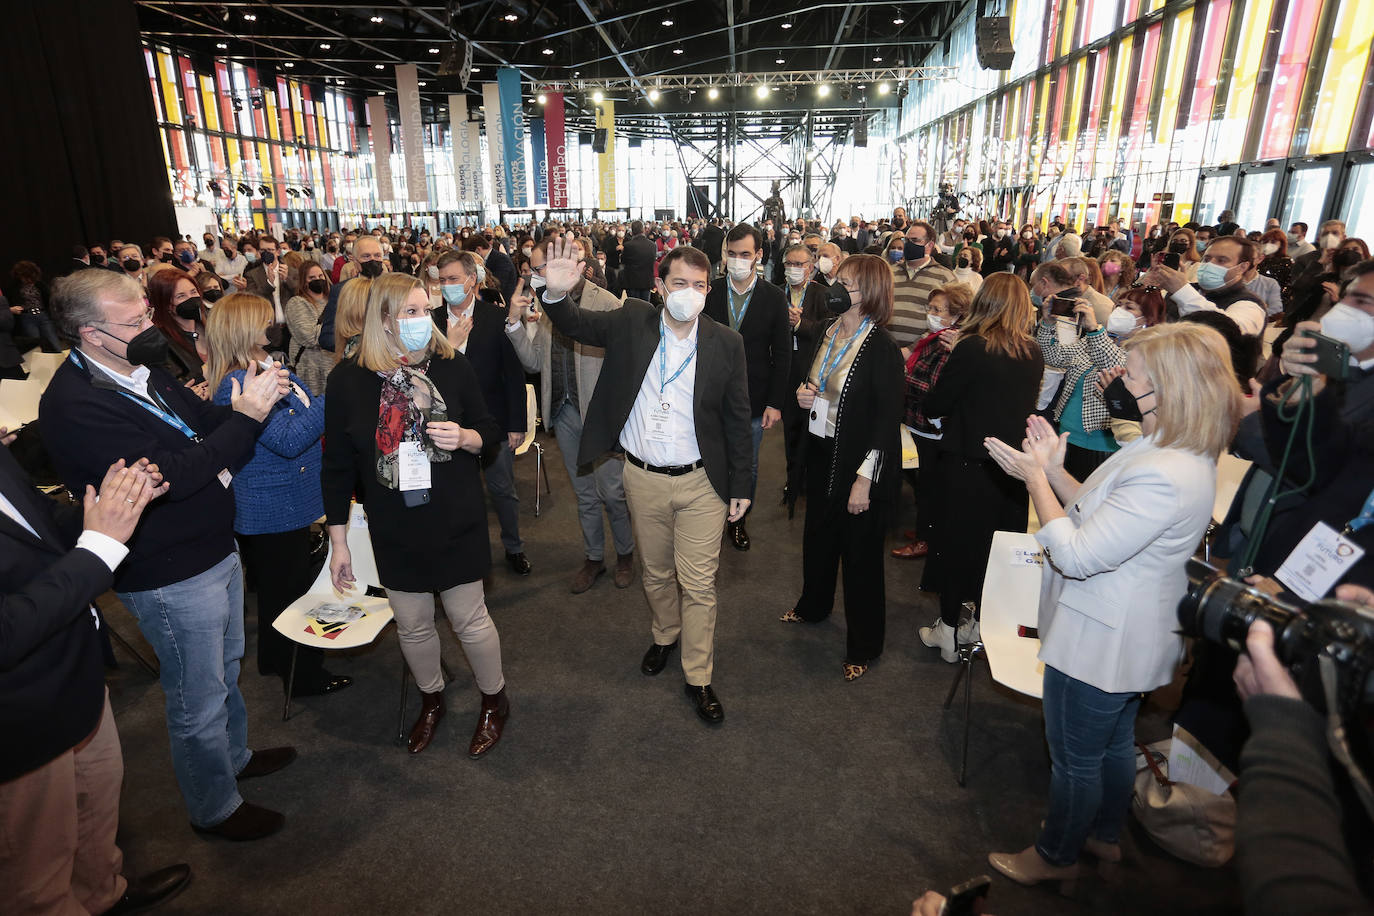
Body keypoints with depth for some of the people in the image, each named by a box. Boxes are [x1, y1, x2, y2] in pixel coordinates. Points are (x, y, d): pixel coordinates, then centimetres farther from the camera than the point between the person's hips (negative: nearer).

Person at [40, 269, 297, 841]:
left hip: (215, 549, 9)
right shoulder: (75, 405, -25)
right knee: (198, 700, 11)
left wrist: (246, 403, -12)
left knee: (225, 669, 27)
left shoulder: (143, 370, 2)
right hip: (171, 579, -9)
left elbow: (203, 422, 9)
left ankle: (233, 755, 51)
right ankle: (214, 808, 33)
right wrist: (246, 415, -29)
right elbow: (172, 476, -31)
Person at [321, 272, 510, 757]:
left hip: (456, 523, -1)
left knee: (469, 619, 9)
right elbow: (337, 467, 0)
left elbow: (489, 430, 5)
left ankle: (494, 699, 34)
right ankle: (431, 699, 43)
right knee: (412, 625, 15)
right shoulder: (347, 380, -6)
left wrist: (464, 437, -19)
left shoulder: (452, 365, -6)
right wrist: (338, 541, 1)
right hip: (394, 531, 1)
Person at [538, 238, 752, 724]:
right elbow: (577, 325, -1)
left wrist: (740, 486, 0)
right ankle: (665, 635, 48)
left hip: (700, 482, -1)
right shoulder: (632, 322, -3)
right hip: (643, 479, 2)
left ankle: (698, 678, 24)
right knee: (655, 573, 20)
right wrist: (557, 294, -25)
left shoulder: (726, 343, -6)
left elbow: (737, 419, -1)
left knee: (699, 584, 5)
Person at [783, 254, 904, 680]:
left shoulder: (882, 349, -19)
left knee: (860, 552, 7)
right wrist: (804, 395, -3)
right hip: (821, 454, 8)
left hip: (858, 463, -7)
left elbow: (886, 421, -20)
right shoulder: (827, 335, 5)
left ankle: (863, 645, 26)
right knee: (818, 536, 24)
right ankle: (813, 605, 50)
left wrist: (865, 480, -21)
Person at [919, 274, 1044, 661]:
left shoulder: (971, 349, -18)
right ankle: (981, 625, 33)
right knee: (997, 545, 18)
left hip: (967, 465, -5)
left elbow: (934, 405, -13)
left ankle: (949, 632, 21)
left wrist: (949, 362, 2)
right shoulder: (1034, 354, 0)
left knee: (956, 543, 9)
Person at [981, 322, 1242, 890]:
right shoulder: (1174, 451, 1)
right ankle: (1104, 837, 50)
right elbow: (1098, 515, 7)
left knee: (1074, 758, 12)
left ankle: (1056, 857, 35)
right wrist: (1054, 469, -4)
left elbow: (1075, 555, -31)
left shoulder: (1164, 478, -33)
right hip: (1126, 635, 10)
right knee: (1114, 743, 28)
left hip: (1101, 641, -10)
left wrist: (1034, 478, -22)